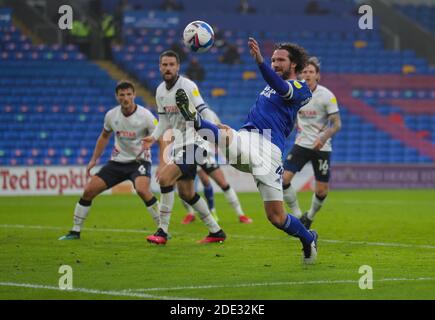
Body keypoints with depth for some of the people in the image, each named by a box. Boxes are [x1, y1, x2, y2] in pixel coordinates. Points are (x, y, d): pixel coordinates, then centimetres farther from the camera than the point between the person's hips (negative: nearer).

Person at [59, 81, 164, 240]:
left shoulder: (145, 116, -17)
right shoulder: (111, 115, -4)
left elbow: (161, 140, -13)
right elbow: (104, 136, 16)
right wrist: (94, 160, 13)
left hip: (139, 161, -5)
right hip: (117, 161, 5)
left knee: (142, 190, -34)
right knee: (88, 190, -4)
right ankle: (75, 231, 11)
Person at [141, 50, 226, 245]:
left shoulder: (188, 86, -14)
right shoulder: (160, 91, 9)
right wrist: (153, 138, 2)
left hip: (193, 143, -9)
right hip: (179, 146, 9)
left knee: (165, 178, -21)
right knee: (186, 193, 11)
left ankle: (162, 232, -14)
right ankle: (216, 231, 24)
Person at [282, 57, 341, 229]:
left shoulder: (327, 96, -12)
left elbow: (337, 124, -15)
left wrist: (323, 138, -29)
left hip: (322, 147, -3)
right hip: (301, 144, 3)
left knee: (322, 191, 0)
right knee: (284, 179, -16)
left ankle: (309, 217, 29)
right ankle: (297, 215, 0)